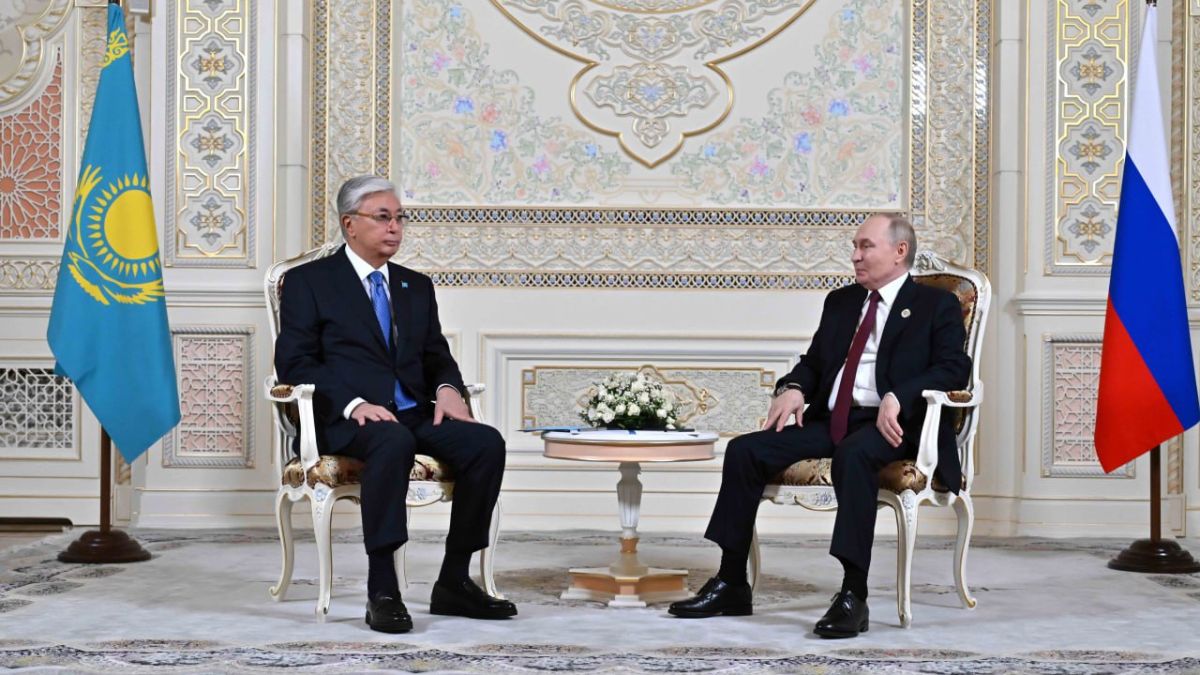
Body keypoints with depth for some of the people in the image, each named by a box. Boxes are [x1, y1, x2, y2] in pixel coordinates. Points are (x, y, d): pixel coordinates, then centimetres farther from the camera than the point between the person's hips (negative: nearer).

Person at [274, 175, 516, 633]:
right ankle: (381, 590, -34)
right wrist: (353, 403, -19)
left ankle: (453, 583, -13)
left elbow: (437, 356, 21)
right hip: (346, 420, -5)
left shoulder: (417, 286, 23)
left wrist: (448, 387, -4)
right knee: (393, 442, -39)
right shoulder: (309, 281, 6)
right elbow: (294, 362, -4)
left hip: (414, 414, 5)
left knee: (487, 443, -23)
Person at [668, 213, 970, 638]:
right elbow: (813, 361, 24)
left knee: (853, 454, -40)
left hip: (891, 424, -6)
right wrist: (793, 388, 0)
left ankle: (853, 596, -37)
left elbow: (954, 367, -7)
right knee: (745, 450, -14)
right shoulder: (840, 301, 24)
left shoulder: (937, 305, 6)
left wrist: (899, 397, -23)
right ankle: (731, 585, -9)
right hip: (829, 420, 6)